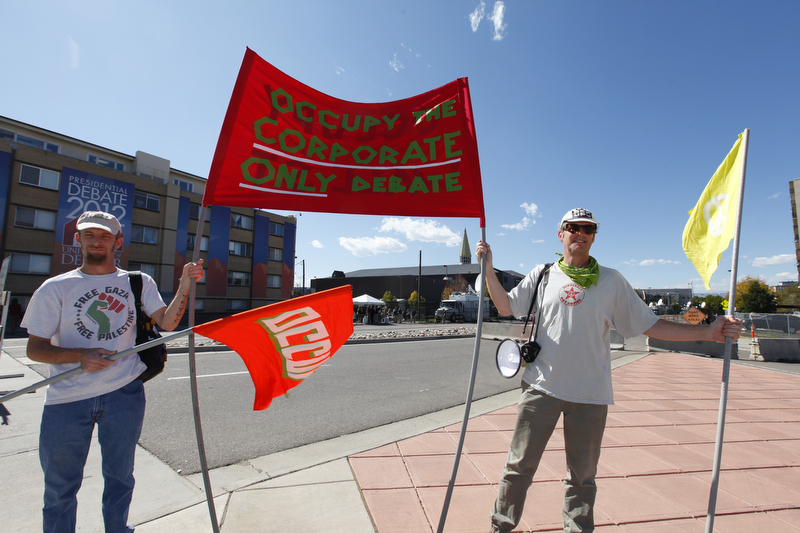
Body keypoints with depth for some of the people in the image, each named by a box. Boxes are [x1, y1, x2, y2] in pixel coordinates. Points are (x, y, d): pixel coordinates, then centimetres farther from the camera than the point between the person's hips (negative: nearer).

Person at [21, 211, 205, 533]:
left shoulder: (138, 283, 3)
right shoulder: (56, 288, 0)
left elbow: (167, 322, -8)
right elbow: (35, 348, 0)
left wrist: (185, 286, -22)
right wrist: (81, 356, -18)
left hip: (124, 394, 1)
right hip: (67, 400, -1)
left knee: (120, 477, 18)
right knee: (60, 486, 13)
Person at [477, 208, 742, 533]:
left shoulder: (611, 281, 7)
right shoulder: (543, 275, 5)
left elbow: (648, 325, 7)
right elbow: (505, 306, 2)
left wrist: (708, 332, -1)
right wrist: (488, 266, -5)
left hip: (591, 395, 1)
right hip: (542, 386, -1)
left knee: (582, 476, 14)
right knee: (519, 465, 8)